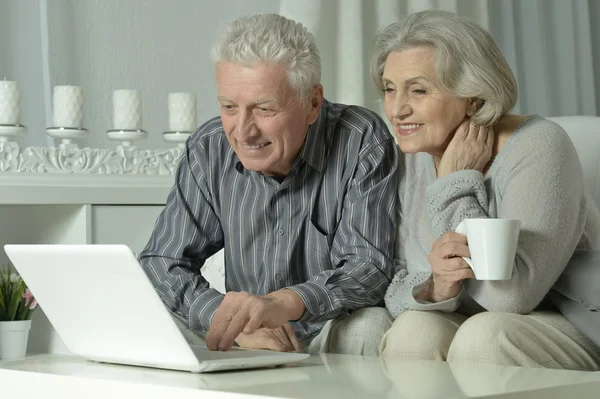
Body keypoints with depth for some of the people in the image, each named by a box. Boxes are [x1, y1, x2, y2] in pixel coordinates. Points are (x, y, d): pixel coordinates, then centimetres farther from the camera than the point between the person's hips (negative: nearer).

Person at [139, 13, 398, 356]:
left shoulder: (363, 143, -13)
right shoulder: (209, 149, -2)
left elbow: (369, 266, -19)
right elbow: (161, 263, -4)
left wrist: (285, 303, -40)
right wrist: (231, 321, -24)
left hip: (340, 340, -1)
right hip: (246, 348, 2)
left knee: (367, 327, -34)